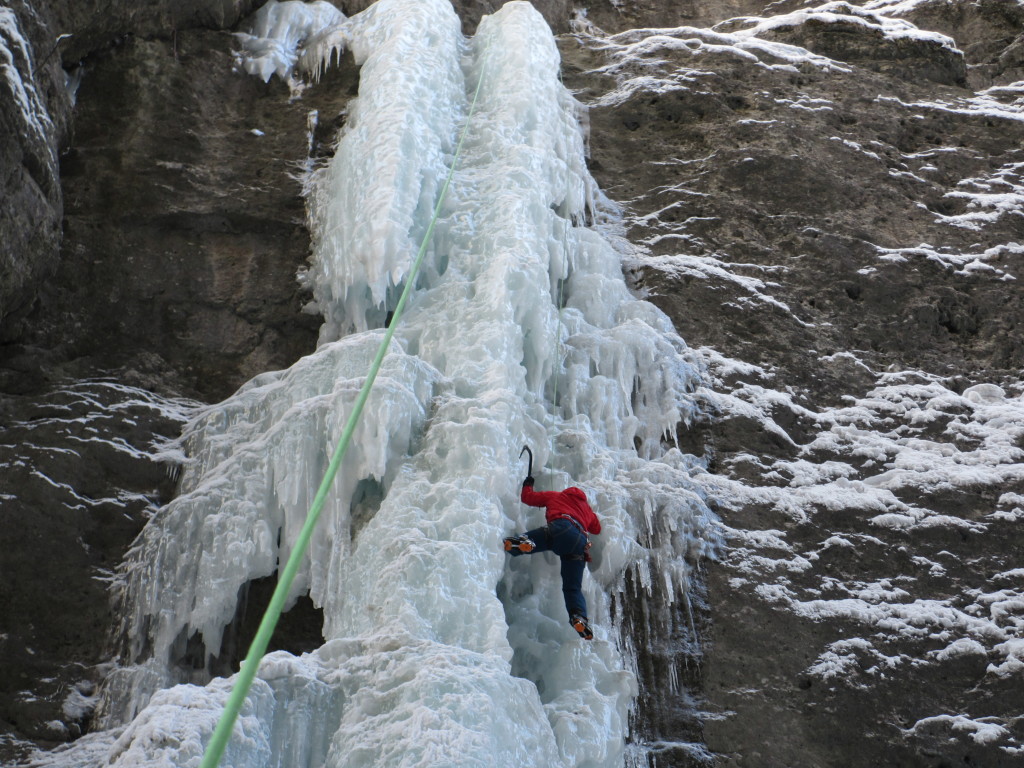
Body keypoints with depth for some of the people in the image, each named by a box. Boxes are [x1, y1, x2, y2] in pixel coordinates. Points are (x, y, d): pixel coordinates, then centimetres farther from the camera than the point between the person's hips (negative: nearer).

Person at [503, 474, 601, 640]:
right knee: (573, 588, 5)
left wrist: (527, 484, 56)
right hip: (581, 542, 4)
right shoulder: (587, 509, 42)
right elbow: (597, 528, 54)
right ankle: (580, 617, -20)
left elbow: (527, 497, 35)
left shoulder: (555, 496, 32)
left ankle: (521, 542, -51)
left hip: (561, 529, -4)